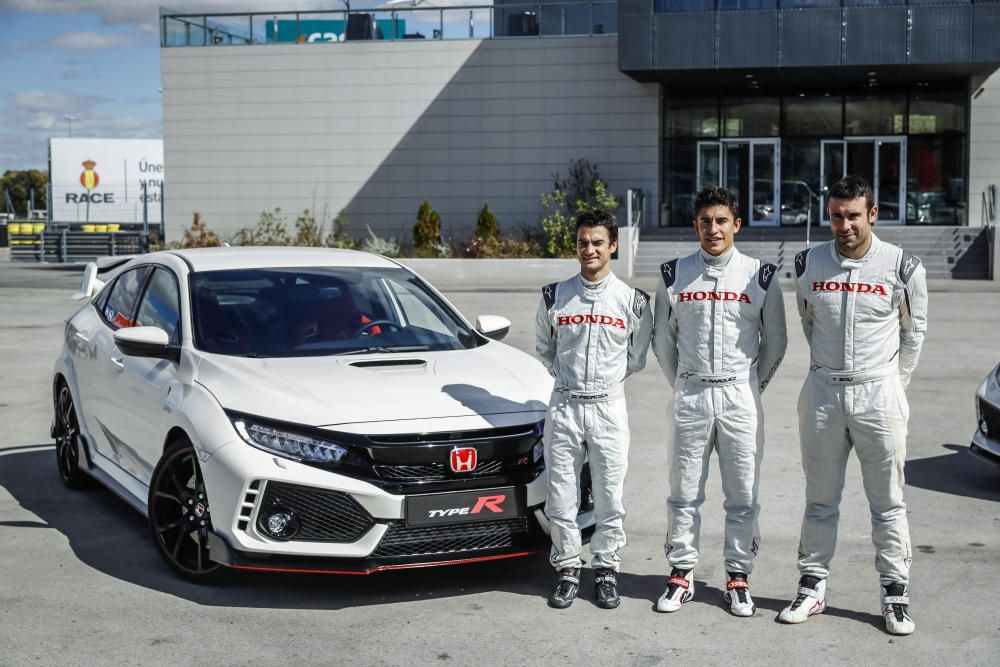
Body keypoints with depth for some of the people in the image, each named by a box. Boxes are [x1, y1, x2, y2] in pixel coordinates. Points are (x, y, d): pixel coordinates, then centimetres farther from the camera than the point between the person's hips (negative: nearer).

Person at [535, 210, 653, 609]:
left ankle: (606, 568, 17)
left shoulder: (632, 300, 0)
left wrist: (609, 376, 6)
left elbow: (637, 355, 11)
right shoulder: (555, 296, 3)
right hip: (563, 406, 1)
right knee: (561, 496, 4)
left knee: (609, 496, 3)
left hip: (609, 406, -1)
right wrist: (566, 375, 7)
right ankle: (567, 569, 16)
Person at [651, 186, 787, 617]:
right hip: (689, 396, 1)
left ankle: (738, 577, 14)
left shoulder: (760, 275, 1)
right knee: (684, 493, 6)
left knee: (743, 495, 3)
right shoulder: (674, 275, 4)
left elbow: (775, 340, 8)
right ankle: (681, 574, 16)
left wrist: (753, 385, 7)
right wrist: (682, 385, 11)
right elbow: (663, 339, 12)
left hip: (741, 397, -1)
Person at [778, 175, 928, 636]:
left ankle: (895, 595, 13)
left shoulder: (902, 267, -6)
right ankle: (812, 588, 19)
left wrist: (894, 383, 11)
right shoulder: (810, 264, 1)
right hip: (822, 391, 2)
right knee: (820, 500, 10)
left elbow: (913, 330, 7)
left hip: (879, 394, -2)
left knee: (888, 502, 4)